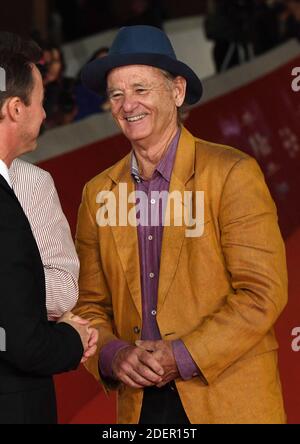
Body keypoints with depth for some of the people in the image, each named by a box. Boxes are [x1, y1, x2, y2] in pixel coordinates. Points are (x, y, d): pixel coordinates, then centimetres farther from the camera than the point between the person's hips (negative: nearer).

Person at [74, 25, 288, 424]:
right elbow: (91, 305, 9)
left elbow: (263, 294, -11)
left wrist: (182, 357, -17)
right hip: (140, 403, 4)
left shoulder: (234, 173, -7)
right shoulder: (98, 194, 7)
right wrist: (112, 356, -10)